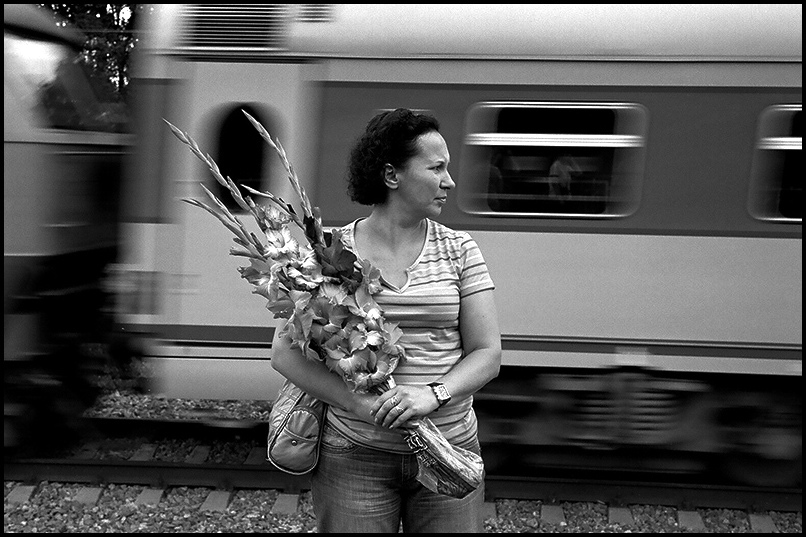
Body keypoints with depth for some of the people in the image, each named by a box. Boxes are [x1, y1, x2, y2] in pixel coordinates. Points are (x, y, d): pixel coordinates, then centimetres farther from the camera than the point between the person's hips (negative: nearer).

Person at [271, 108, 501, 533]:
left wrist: (433, 394, -18)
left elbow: (488, 353, 0)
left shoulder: (458, 250, 3)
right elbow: (285, 354, -6)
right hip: (355, 456, -2)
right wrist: (359, 402, -19)